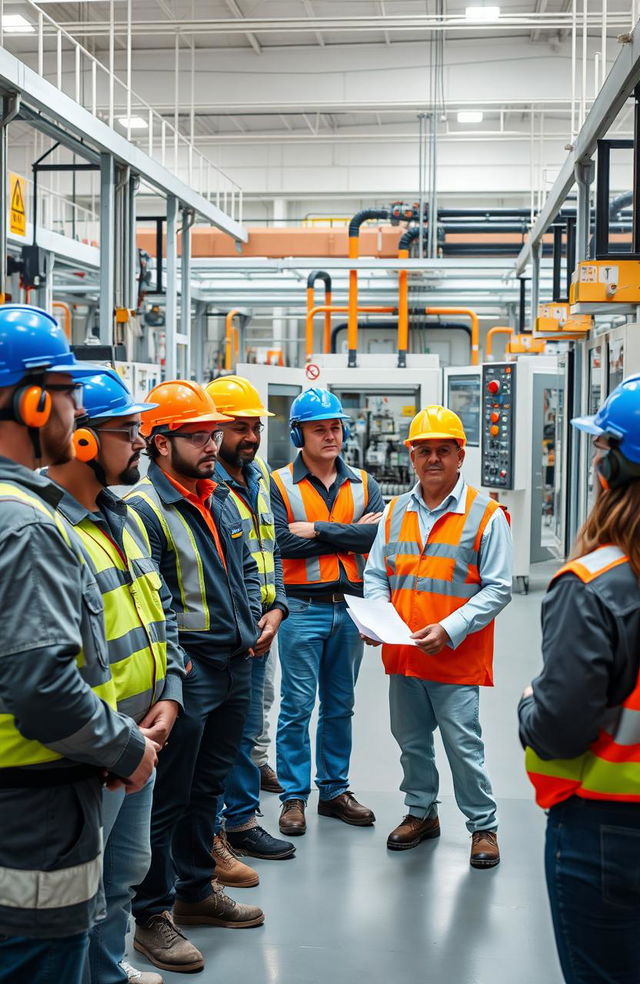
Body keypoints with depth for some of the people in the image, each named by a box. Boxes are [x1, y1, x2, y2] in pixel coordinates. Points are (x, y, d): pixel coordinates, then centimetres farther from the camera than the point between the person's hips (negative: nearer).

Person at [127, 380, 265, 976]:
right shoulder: (144, 508, -15)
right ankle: (152, 916, 13)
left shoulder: (222, 498, 11)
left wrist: (253, 619, 10)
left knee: (208, 787, 19)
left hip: (235, 663, 8)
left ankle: (196, 891, 34)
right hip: (187, 672, -8)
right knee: (168, 798, 1)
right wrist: (173, 658, -18)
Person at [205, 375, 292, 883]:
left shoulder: (259, 478, 11)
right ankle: (209, 838, 10)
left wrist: (275, 609, 2)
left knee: (246, 730, 17)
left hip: (256, 631, 8)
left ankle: (242, 820, 29)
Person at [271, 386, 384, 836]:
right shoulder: (280, 484, -4)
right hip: (303, 609, -4)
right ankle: (294, 796, 9)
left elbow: (377, 534, -10)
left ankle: (335, 790, 25)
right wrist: (349, 535, -14)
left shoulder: (362, 484, 7)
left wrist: (317, 530, -16)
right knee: (297, 706, -1)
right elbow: (283, 542, -18)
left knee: (340, 706, 13)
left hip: (350, 608, 4)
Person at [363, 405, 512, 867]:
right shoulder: (396, 512, 9)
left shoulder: (486, 514, -6)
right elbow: (376, 575, 13)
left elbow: (497, 589, -9)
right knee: (411, 740, 16)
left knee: (464, 745, -2)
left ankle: (484, 825, 14)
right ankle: (422, 813, 34)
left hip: (457, 660, -5)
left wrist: (449, 630, -19)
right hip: (403, 655, 5)